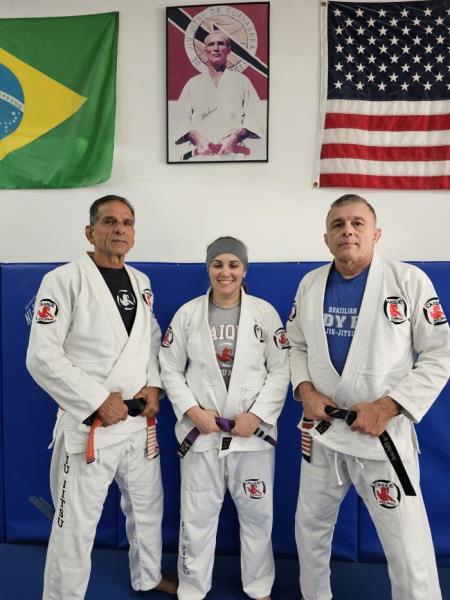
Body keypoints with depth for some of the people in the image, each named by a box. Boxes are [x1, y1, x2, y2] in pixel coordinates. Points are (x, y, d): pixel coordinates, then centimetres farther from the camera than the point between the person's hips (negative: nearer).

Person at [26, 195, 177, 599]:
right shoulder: (63, 280, -12)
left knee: (148, 506, 22)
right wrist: (98, 401, -18)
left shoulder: (141, 282, 7)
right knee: (76, 525, 6)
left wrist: (154, 386, -2)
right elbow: (42, 358, -16)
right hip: (88, 424, -6)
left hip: (140, 421, 7)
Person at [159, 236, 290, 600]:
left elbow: (281, 370, -3)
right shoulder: (188, 313, -1)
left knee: (257, 513, 14)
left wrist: (257, 415, -12)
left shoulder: (265, 312, -2)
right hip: (201, 430, 0)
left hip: (253, 431, 0)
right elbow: (170, 369, 1)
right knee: (197, 515, 12)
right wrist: (193, 411, -10)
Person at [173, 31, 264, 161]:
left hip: (232, 153, -1)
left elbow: (253, 117, 8)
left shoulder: (241, 81, 17)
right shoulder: (193, 84, 21)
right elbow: (181, 118, 13)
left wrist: (234, 138, -10)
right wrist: (198, 138, -8)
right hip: (200, 153, 1)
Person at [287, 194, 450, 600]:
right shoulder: (310, 284, 3)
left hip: (383, 434, -4)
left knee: (409, 549, 4)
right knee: (310, 528, 21)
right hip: (322, 431, 4)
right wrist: (305, 390, -7)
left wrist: (387, 407, -18)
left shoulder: (409, 280, -10)